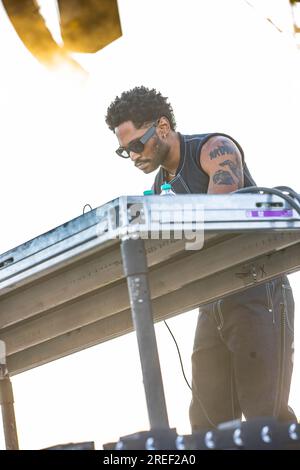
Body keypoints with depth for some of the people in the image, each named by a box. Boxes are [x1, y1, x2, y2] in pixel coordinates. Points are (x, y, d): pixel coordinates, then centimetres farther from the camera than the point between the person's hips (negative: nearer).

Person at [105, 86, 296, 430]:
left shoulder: (216, 150, -8)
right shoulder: (159, 187, 14)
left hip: (258, 294, -7)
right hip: (212, 306, 7)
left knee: (266, 415, -12)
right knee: (208, 421, 1)